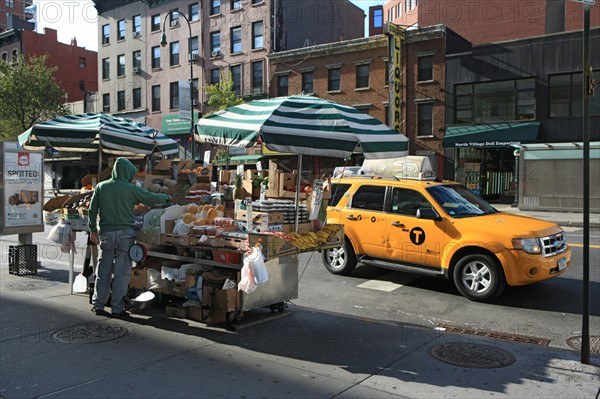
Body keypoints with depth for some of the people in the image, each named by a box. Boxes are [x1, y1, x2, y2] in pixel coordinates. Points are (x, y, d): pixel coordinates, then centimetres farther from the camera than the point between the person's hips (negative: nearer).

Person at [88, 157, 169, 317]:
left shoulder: (101, 187, 5)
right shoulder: (131, 189, -5)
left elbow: (92, 210, 7)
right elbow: (151, 198, 5)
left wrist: (93, 230, 17)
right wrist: (165, 197, 25)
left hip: (106, 233, 4)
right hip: (125, 233, -3)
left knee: (103, 271, 11)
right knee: (122, 272, 2)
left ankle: (98, 305, 16)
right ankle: (117, 308, 4)